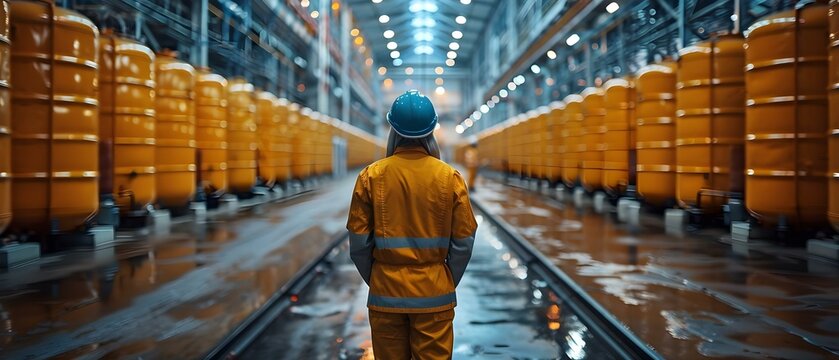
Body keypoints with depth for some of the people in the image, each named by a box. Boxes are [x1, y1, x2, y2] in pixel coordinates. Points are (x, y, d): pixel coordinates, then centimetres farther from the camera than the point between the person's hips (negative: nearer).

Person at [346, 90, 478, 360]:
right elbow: (463, 242, -4)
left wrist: (375, 280, 11)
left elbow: (358, 242, -4)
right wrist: (448, 283, 11)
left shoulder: (371, 176, -7)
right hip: (434, 295, 0)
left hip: (385, 294, 0)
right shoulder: (450, 177, -6)